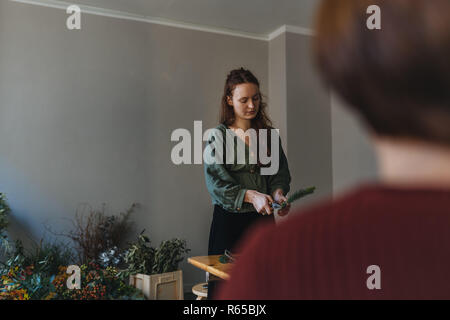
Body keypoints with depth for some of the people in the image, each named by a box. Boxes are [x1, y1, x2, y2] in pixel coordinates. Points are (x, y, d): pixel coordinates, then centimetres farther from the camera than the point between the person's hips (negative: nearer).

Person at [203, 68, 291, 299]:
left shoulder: (269, 134, 9)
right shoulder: (218, 136, -3)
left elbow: (280, 173, 8)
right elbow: (215, 182, -11)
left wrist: (278, 193, -13)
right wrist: (251, 196, -23)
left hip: (263, 219, 4)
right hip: (229, 221, -3)